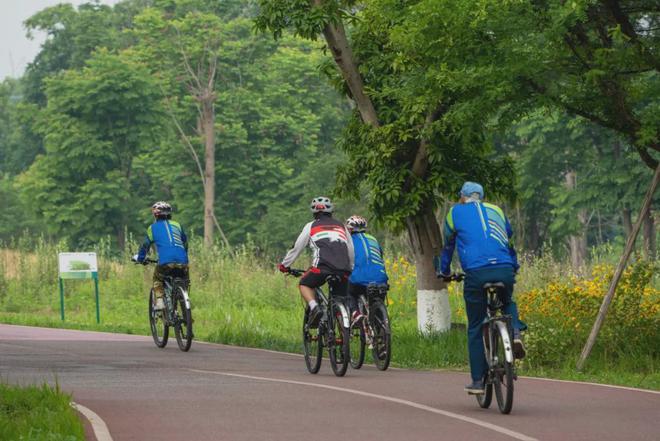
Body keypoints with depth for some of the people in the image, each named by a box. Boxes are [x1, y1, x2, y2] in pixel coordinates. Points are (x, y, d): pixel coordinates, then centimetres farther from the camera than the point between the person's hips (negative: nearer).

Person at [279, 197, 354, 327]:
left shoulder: (311, 226, 16)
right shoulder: (341, 226, 25)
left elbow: (297, 248, 20)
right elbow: (351, 251, 29)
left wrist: (284, 265, 32)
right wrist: (350, 268, 43)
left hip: (323, 267, -3)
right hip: (343, 270, 3)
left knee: (304, 284, 18)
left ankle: (314, 307, -9)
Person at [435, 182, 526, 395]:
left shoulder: (456, 212, 16)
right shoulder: (496, 211, 24)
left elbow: (448, 245, 25)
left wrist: (444, 272, 40)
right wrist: (514, 267, 50)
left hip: (476, 273, -2)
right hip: (505, 271, 2)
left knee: (475, 329, 9)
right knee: (508, 303, 33)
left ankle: (477, 381, 8)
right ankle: (515, 332, 2)